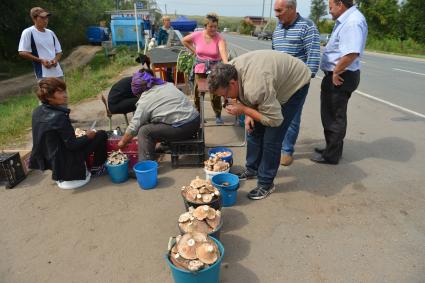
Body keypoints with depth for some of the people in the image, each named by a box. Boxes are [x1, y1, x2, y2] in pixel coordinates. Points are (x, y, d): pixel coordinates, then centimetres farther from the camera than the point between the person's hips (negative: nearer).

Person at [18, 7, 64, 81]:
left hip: (58, 73, 6)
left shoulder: (50, 33, 13)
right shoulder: (28, 32, -3)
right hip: (43, 75, -6)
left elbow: (59, 51, 18)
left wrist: (55, 60, -4)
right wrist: (41, 60, -16)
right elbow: (22, 53, -7)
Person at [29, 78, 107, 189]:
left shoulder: (37, 112, -3)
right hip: (67, 162, -8)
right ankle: (97, 168, 18)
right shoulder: (59, 116, -28)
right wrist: (87, 136, -7)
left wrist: (72, 133, 12)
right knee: (101, 135, 1)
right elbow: (72, 145, -23)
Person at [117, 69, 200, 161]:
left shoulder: (145, 101, -7)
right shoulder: (167, 84, 13)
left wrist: (123, 142, 10)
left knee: (144, 131, -4)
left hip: (183, 128, -9)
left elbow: (133, 127, -4)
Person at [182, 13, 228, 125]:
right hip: (200, 68, 3)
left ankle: (218, 115, 17)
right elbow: (185, 40, 11)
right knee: (198, 92, 11)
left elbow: (223, 51, -33)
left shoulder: (219, 38, -14)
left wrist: (226, 65, -50)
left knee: (215, 93, -2)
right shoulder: (197, 35, -6)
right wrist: (194, 50, 1)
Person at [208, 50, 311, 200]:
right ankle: (252, 169, 26)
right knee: (254, 129, 8)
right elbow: (243, 95, 4)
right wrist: (248, 114, -10)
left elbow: (275, 120, -32)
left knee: (271, 138, -12)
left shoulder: (256, 87, -42)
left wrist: (244, 110, -29)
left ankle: (266, 183, 4)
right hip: (275, 82, 8)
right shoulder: (229, 71, -16)